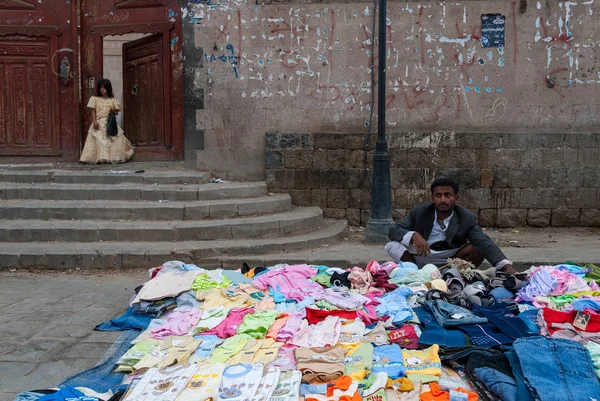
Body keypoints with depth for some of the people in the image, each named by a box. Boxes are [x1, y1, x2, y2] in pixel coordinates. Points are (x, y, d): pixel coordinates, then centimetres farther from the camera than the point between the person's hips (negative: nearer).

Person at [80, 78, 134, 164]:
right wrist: (94, 121, -9)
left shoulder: (112, 100, 7)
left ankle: (114, 157, 2)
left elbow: (116, 112, 10)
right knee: (98, 141, -7)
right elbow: (93, 111, 3)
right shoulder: (95, 99, 6)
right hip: (99, 123, -1)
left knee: (114, 141, -4)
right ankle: (100, 158, -6)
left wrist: (113, 112, -13)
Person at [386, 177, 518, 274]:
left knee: (478, 250, -25)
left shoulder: (467, 218, -13)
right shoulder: (419, 212, -12)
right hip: (421, 255, 0)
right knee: (392, 246, -26)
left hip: (452, 258, 0)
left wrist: (507, 266, -41)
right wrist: (413, 236, -37)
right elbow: (394, 230, -14)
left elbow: (485, 243, -24)